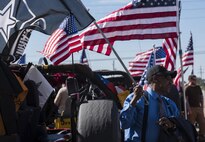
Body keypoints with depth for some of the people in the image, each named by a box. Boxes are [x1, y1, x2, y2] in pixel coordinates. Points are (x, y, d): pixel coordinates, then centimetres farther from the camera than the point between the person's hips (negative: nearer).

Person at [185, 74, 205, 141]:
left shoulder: (198, 87, 14)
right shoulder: (187, 88, -5)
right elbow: (186, 99, -11)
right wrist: (189, 109, -17)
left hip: (199, 108, 6)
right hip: (192, 108, -6)